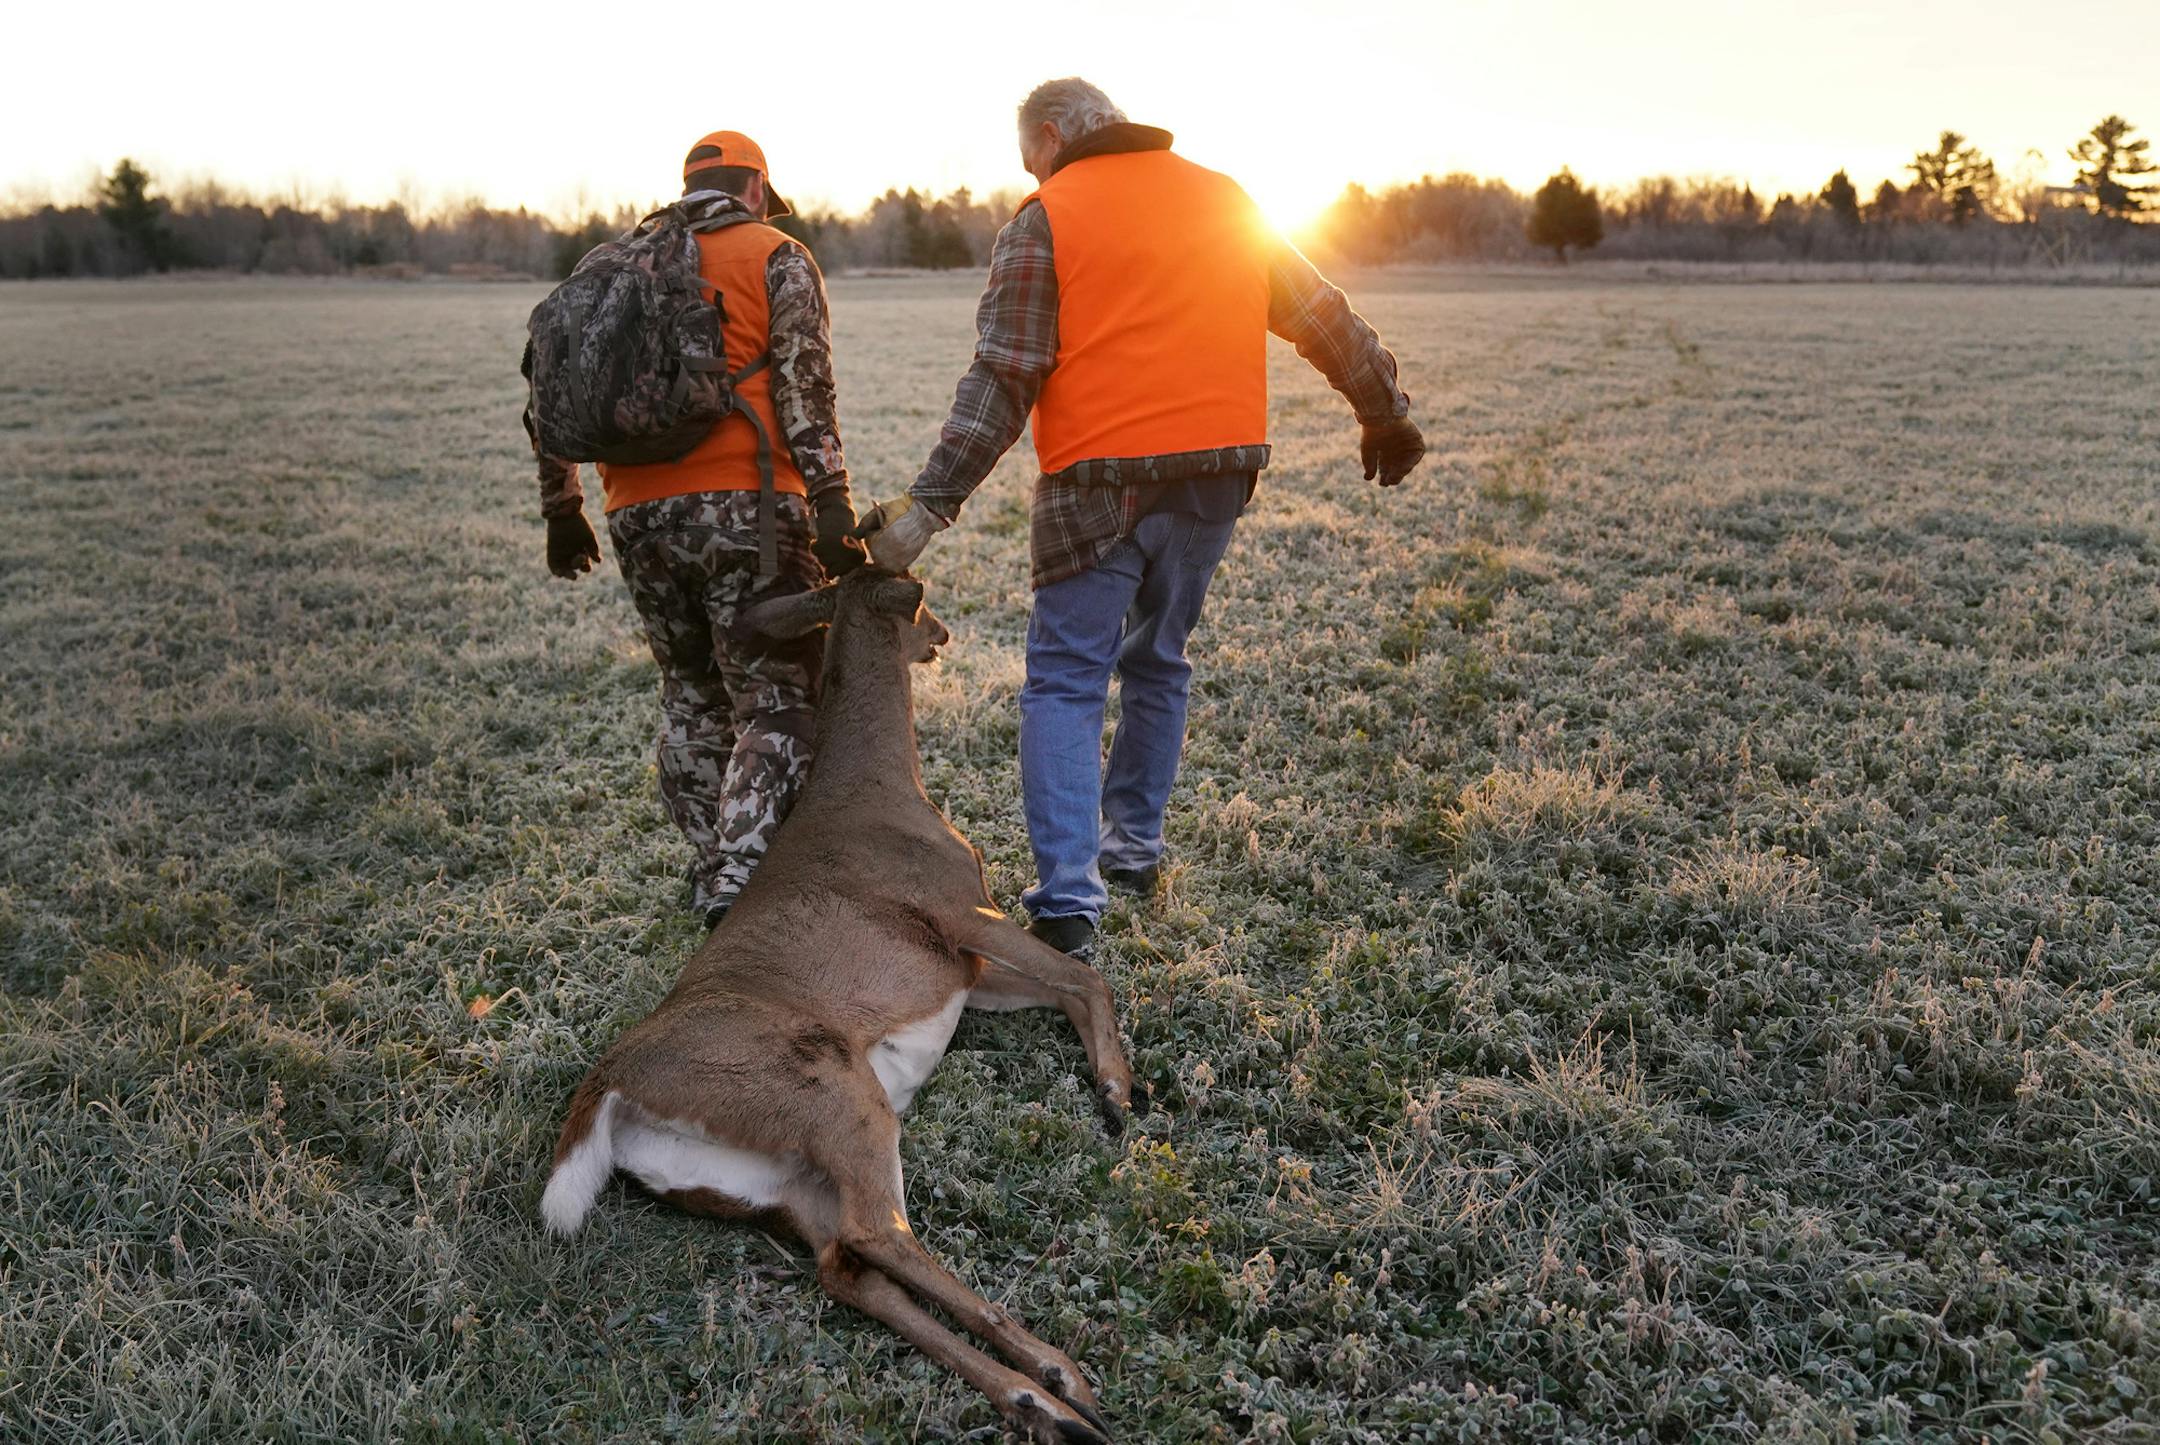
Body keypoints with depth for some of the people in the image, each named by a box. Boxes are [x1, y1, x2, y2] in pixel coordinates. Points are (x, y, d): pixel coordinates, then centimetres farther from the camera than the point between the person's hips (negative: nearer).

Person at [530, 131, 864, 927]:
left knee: (691, 696, 18)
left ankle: (709, 866, 23)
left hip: (638, 515, 5)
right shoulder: (779, 260, 6)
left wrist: (562, 511, 25)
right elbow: (804, 391, -9)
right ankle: (737, 883, -11)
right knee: (777, 706, 0)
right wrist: (832, 506, -13)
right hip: (741, 506, -5)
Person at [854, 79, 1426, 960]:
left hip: (1101, 482, -5)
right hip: (1220, 471, 5)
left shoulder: (1046, 217, -1)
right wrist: (1386, 413, 30)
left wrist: (931, 505, -11)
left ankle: (1067, 906, -10)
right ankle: (1134, 850, 31)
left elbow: (1004, 378, -10)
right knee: (1158, 665, 21)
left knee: (1066, 683, 0)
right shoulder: (1225, 200, 14)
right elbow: (1322, 317, 19)